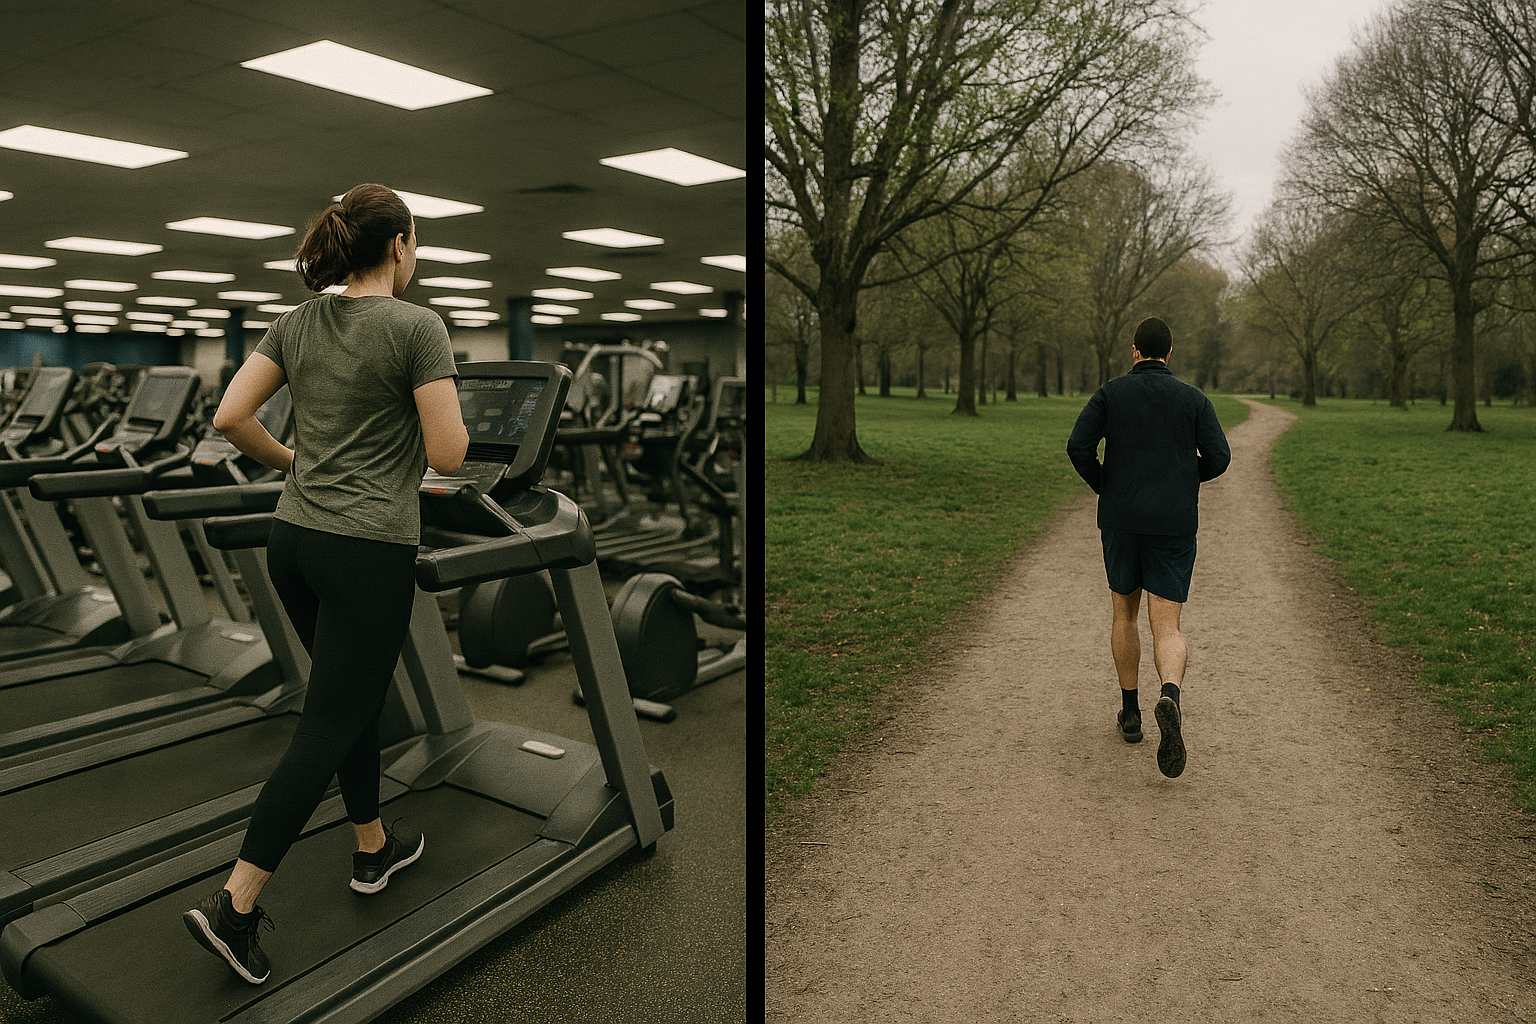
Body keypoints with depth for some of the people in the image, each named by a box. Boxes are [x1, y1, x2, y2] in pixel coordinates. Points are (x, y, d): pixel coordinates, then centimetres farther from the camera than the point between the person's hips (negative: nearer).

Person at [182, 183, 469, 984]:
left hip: (293, 541, 8)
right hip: (370, 552, -8)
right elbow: (446, 455, -16)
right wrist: (440, 406, 4)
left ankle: (374, 850, 37)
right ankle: (234, 908, 3)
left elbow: (229, 418, 4)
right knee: (328, 727, 1)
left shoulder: (297, 323, 7)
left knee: (353, 700, 22)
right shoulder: (417, 327, -13)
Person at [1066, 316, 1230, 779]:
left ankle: (1130, 713, 24)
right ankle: (1170, 696, -32)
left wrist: (1105, 488, 8)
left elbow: (1078, 447, -10)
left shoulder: (1110, 393, 2)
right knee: (1167, 628, -2)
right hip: (1174, 524, 0)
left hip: (1121, 520, 0)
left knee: (1125, 614, 19)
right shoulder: (1194, 398, 4)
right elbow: (1218, 458, -1)